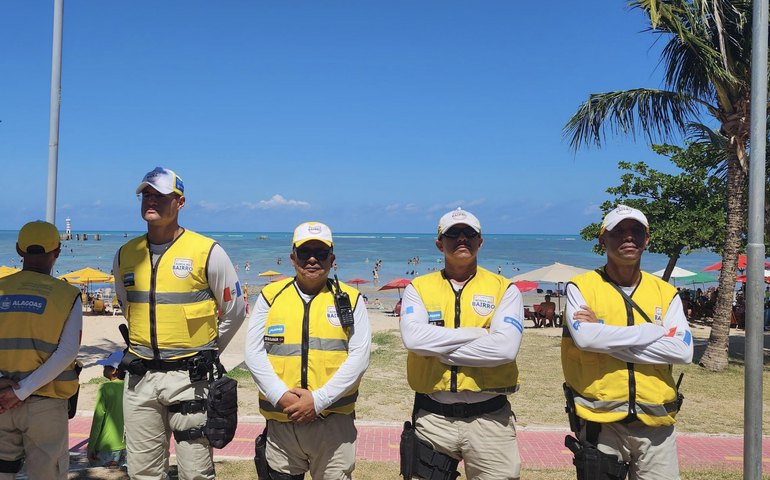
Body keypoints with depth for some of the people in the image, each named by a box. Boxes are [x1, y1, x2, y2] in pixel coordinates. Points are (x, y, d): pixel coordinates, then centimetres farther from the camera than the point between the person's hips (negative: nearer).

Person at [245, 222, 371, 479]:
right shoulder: (271, 295, 7)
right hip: (280, 421, 1)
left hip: (334, 421, -1)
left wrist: (319, 399, -13)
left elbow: (359, 357, -4)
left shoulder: (350, 299, 3)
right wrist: (281, 396, -11)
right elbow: (254, 352, 2)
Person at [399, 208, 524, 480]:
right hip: (432, 416, 1)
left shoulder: (504, 289, 0)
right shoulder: (419, 288, 3)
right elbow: (414, 338, -16)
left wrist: (438, 350, -13)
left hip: (489, 418, -1)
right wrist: (478, 333, -13)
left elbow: (505, 347, -17)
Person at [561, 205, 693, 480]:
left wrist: (606, 339, -12)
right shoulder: (581, 287, -1)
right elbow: (584, 338, -20)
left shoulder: (665, 292, 7)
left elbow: (683, 351, -7)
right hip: (599, 423, -2)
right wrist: (655, 331, -11)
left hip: (656, 424, 3)